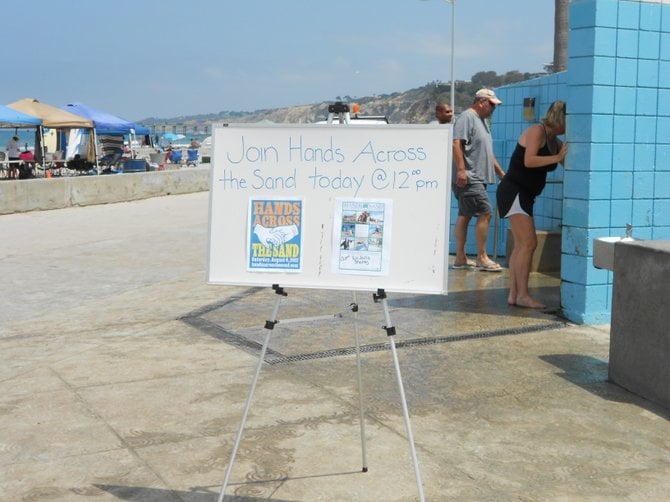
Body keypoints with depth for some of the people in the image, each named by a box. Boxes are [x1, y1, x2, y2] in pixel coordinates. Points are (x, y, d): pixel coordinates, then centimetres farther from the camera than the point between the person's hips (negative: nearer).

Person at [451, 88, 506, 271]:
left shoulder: (482, 121, 23)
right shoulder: (467, 117, -8)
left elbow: (488, 152, 29)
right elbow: (457, 144, -18)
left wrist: (501, 173, 29)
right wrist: (461, 169, -26)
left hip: (477, 178, 10)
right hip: (469, 178, -10)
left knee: (465, 215, 10)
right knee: (485, 213, -12)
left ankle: (460, 258, 13)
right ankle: (482, 258, -7)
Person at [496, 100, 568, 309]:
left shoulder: (554, 141, 16)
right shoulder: (537, 131, -10)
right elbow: (529, 161, -23)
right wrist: (557, 157, -24)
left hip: (524, 195, 10)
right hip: (514, 191, -10)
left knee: (521, 245, 9)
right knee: (528, 243, -13)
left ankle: (513, 294, 11)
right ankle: (522, 295, -10)